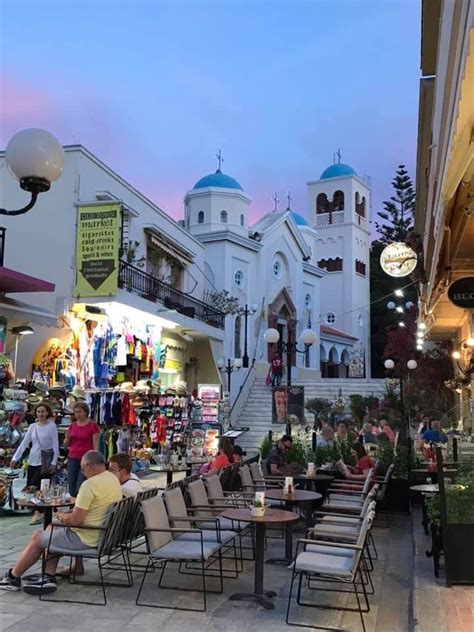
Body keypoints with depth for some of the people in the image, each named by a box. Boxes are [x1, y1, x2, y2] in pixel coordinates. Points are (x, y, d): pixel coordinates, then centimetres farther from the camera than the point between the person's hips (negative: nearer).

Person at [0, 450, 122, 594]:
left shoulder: (90, 484, -25)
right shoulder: (114, 479, 3)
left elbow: (76, 520, -24)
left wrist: (62, 517, -4)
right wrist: (72, 512, 10)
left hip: (85, 539, -9)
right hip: (103, 534, 9)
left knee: (37, 538, 11)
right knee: (53, 529, 22)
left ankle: (13, 577, 29)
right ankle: (49, 577, 16)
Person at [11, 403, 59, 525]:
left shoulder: (52, 426, -5)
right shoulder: (32, 426, 8)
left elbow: (55, 445, -6)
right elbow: (24, 443, 8)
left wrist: (54, 462, -12)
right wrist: (15, 458, -1)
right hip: (33, 461, 6)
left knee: (37, 487, -12)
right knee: (29, 487, 5)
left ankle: (39, 513, -2)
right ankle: (40, 511, 17)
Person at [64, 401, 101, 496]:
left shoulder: (92, 425, -5)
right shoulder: (72, 425, 10)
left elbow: (96, 446, -6)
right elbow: (66, 445, 15)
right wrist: (67, 438, -6)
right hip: (72, 459, 5)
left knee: (80, 489, -11)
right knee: (72, 489, 5)